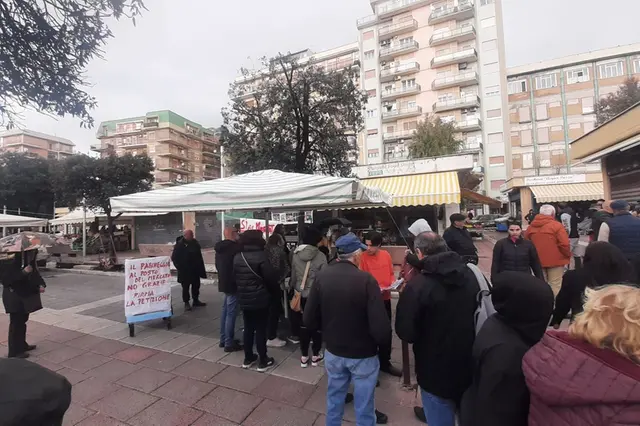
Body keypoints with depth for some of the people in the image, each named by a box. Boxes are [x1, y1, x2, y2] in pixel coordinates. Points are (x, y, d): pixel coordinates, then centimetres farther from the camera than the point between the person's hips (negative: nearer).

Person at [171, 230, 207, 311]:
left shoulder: (195, 242, 4)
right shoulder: (179, 245, -11)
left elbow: (199, 256, 11)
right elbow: (174, 258, -9)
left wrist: (201, 267, 9)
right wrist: (180, 268, -13)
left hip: (195, 270, 5)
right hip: (185, 271, -5)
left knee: (196, 286, 14)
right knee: (185, 287, 4)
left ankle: (196, 300, 27)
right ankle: (186, 303, 15)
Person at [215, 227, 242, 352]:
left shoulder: (220, 247, 11)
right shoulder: (235, 247, -19)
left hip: (224, 282, 10)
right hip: (233, 283, -9)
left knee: (225, 311, 17)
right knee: (231, 313, -3)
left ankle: (223, 339, 26)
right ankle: (229, 343, 4)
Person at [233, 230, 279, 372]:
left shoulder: (237, 257, 3)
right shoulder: (261, 256, -18)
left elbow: (234, 276, 11)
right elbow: (271, 277, -16)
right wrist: (275, 290, 2)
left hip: (244, 299, 6)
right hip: (260, 299, -6)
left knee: (248, 328, 17)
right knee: (261, 329, 5)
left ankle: (248, 358, 29)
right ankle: (263, 361, 16)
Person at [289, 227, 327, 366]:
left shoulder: (296, 254, -6)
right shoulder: (320, 256, -16)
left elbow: (293, 276, 2)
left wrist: (294, 289, 17)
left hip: (301, 295, 3)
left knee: (303, 324, 15)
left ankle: (304, 356, 25)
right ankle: (315, 355, 26)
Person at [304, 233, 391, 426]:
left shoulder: (321, 276, -12)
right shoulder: (366, 279, -24)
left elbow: (309, 320, -6)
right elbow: (380, 326, -25)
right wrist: (384, 342, -3)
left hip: (333, 351, 4)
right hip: (363, 354, -3)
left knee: (334, 399, 25)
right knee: (364, 405, 18)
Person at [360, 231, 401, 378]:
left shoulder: (386, 255, 0)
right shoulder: (363, 257, -15)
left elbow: (391, 274, 11)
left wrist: (393, 283, -8)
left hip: (386, 299, 6)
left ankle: (385, 362, 40)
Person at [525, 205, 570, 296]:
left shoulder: (531, 226, 6)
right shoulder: (557, 225, -10)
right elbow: (564, 244, -15)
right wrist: (568, 255, 2)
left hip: (537, 261, 4)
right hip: (555, 260, -4)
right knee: (555, 285, 4)